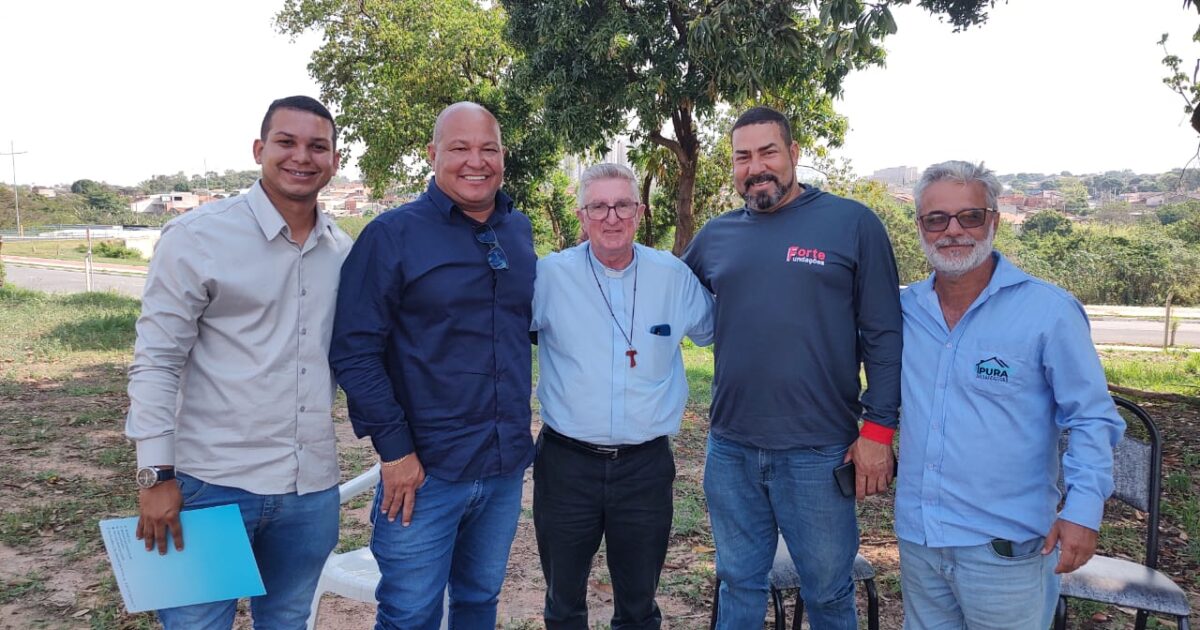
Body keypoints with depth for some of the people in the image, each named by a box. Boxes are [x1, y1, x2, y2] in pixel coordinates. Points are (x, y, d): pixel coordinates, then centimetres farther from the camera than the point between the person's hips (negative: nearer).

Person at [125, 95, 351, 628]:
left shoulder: (344, 251, 5)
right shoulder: (197, 237, -8)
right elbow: (155, 360, -8)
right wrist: (156, 475, -11)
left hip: (312, 488, 5)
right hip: (213, 483, -4)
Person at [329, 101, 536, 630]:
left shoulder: (519, 230, 7)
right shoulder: (393, 234, -9)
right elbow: (354, 351, -12)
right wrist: (393, 448, -15)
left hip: (507, 466, 5)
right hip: (424, 468, -5)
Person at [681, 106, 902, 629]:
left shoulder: (853, 223, -4)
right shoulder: (716, 235, 7)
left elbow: (883, 335, -5)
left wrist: (878, 429, -9)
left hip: (818, 452, -3)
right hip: (730, 450, 3)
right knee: (738, 584, 17)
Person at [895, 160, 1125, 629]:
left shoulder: (1049, 310, -10)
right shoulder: (904, 308, 1)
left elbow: (1091, 418, -7)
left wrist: (1083, 509, -15)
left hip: (1004, 548, -4)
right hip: (916, 537, 4)